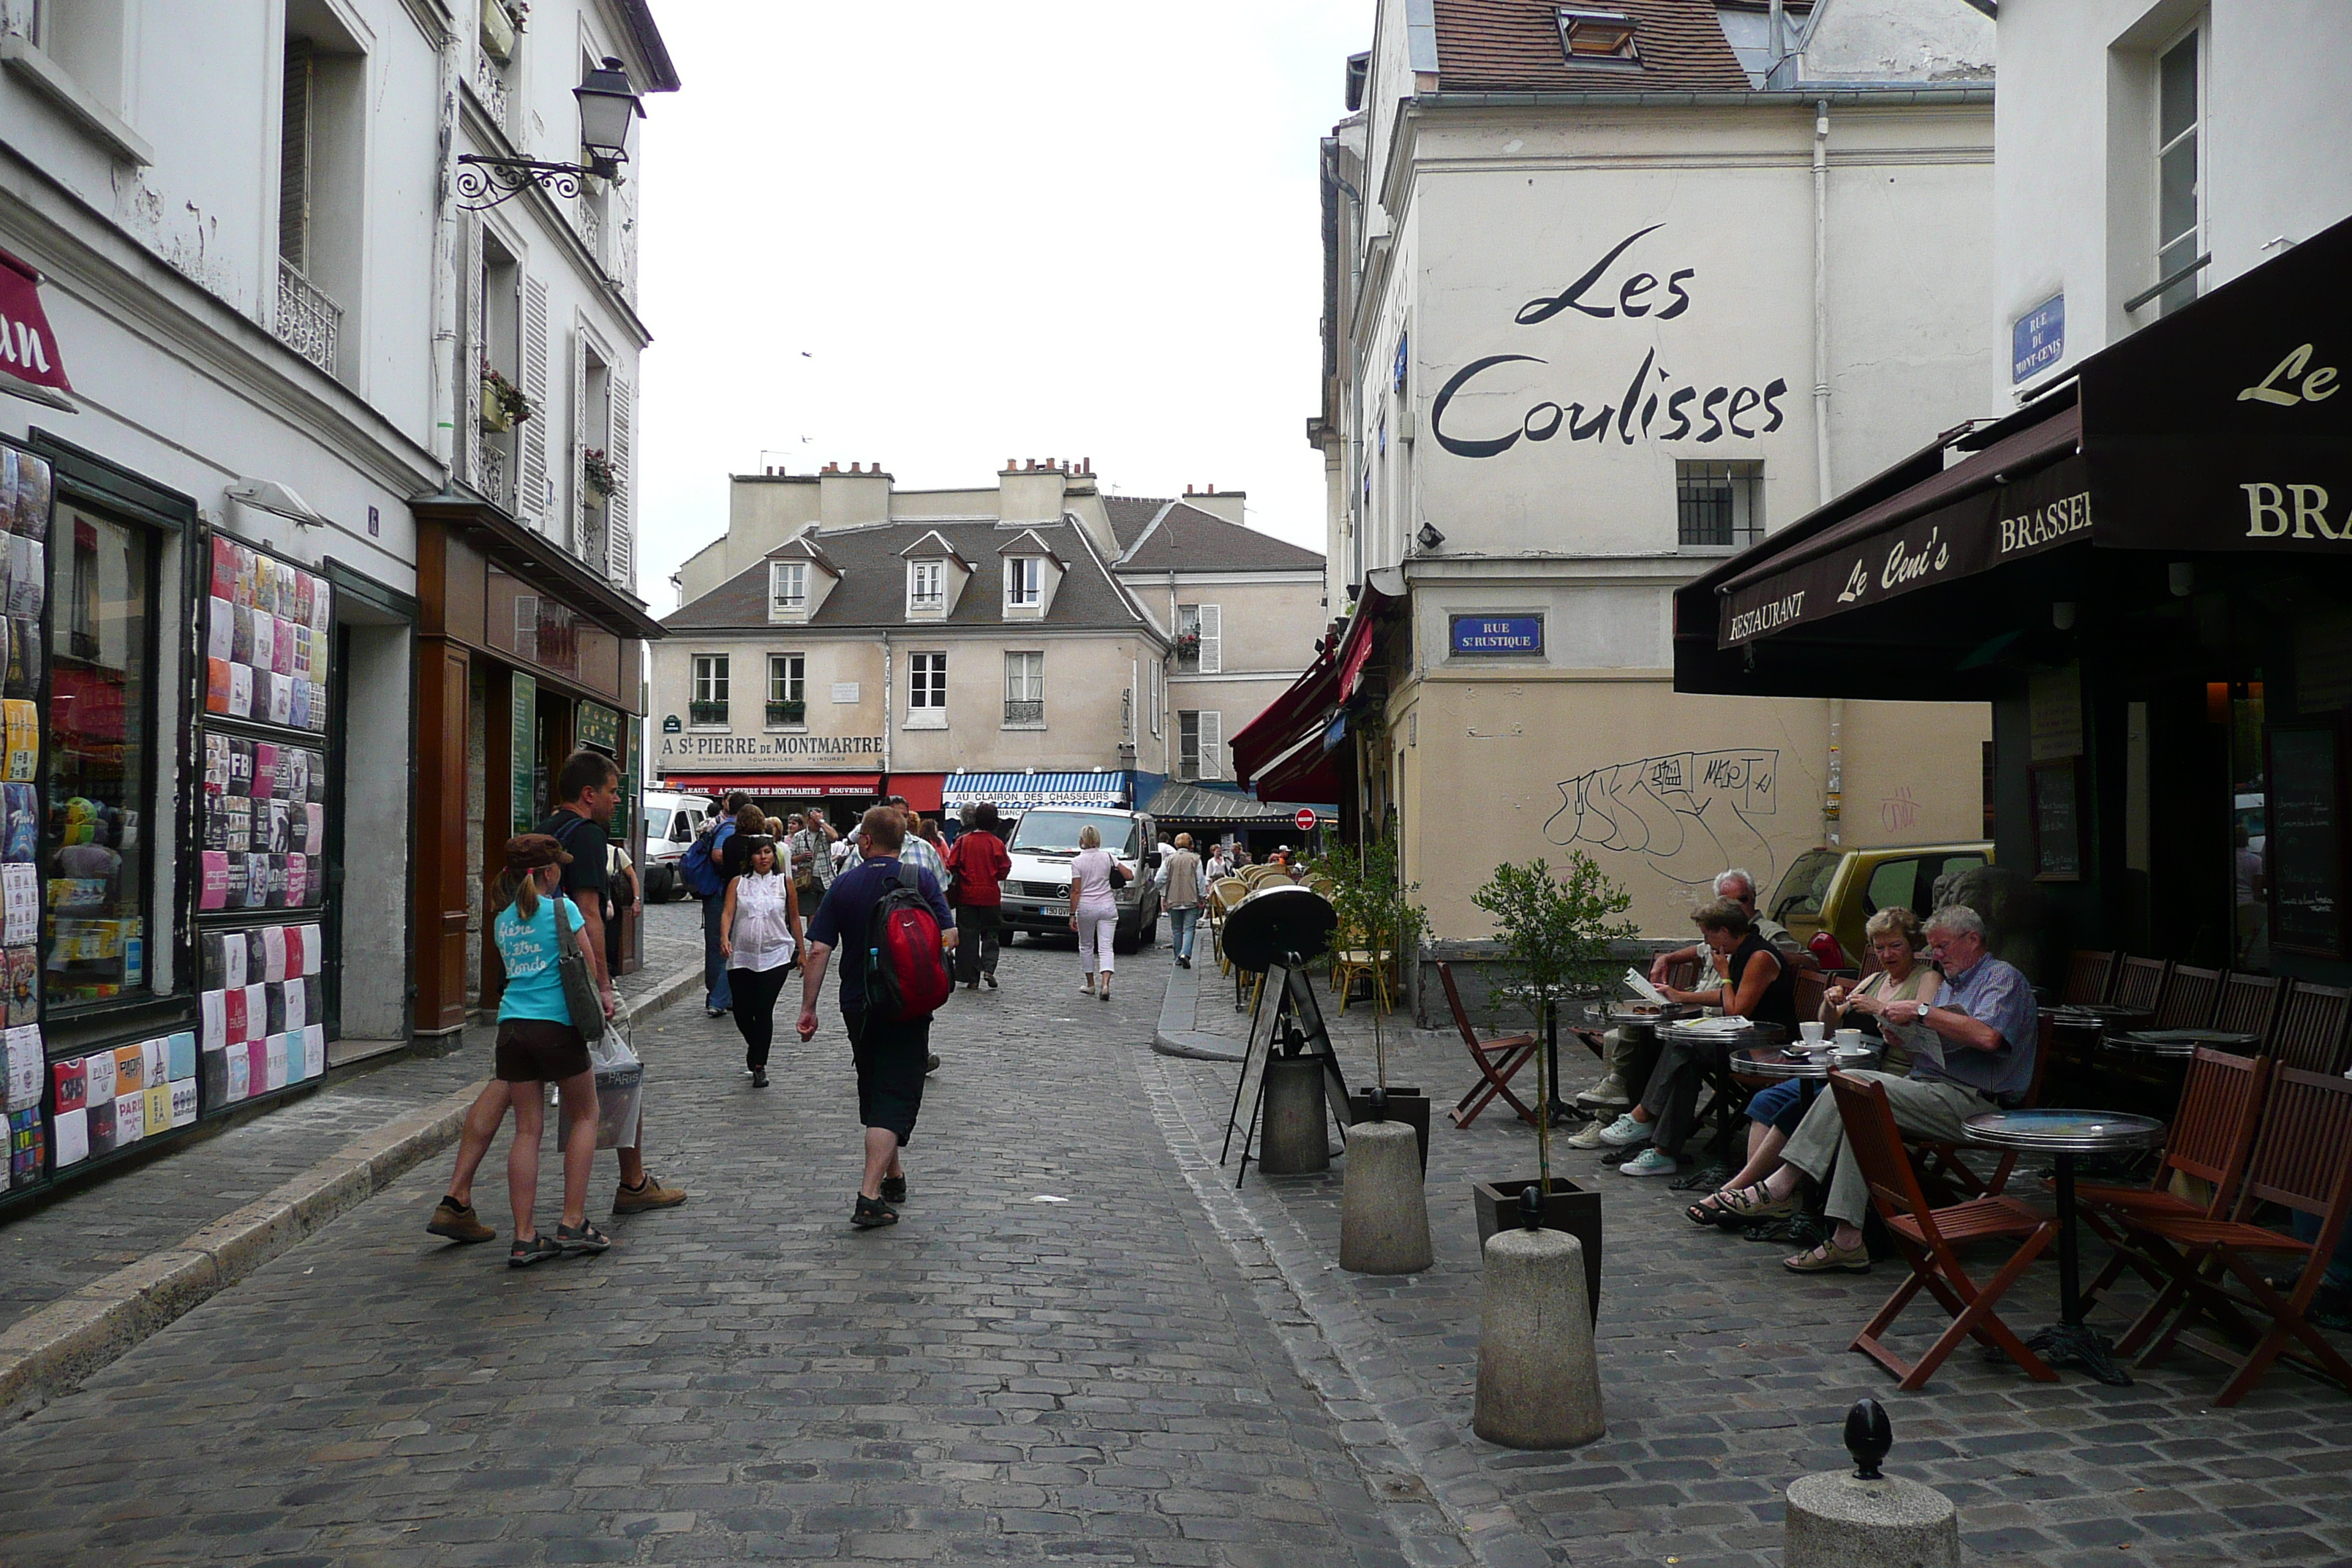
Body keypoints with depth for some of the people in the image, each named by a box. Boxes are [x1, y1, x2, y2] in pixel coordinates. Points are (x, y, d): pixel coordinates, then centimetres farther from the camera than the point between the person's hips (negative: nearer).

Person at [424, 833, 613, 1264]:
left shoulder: (503, 919, 14)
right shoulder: (562, 909, -2)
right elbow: (589, 968, 2)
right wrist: (602, 996, 21)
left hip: (511, 1028, 5)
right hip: (558, 1026, -5)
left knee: (527, 1130, 8)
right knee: (584, 1117, 11)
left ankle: (525, 1238, 4)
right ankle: (573, 1225, 6)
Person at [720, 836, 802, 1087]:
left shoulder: (785, 883, 5)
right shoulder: (737, 884, 6)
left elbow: (794, 918, 11)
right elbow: (728, 913, -5)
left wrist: (801, 952, 12)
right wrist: (724, 939, -23)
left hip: (775, 956, -2)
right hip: (742, 957, 2)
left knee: (764, 1010, -8)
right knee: (742, 1013, 6)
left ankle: (759, 1065, 3)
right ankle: (756, 1048, 37)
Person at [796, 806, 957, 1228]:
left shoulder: (844, 885, -1)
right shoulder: (922, 879, -5)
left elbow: (818, 951, -5)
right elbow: (949, 937, -8)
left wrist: (808, 1008, 0)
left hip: (858, 1006, 3)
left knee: (874, 1093, 20)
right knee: (894, 1098, -3)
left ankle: (894, 1176, 33)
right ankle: (870, 1197, -14)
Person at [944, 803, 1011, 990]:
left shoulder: (963, 841, -3)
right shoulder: (997, 843, -5)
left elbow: (951, 866, -5)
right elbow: (1004, 870, -3)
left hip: (966, 894, 0)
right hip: (990, 895, 0)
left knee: (968, 936, 6)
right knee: (991, 934, 12)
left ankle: (972, 978, 4)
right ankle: (989, 968, -7)